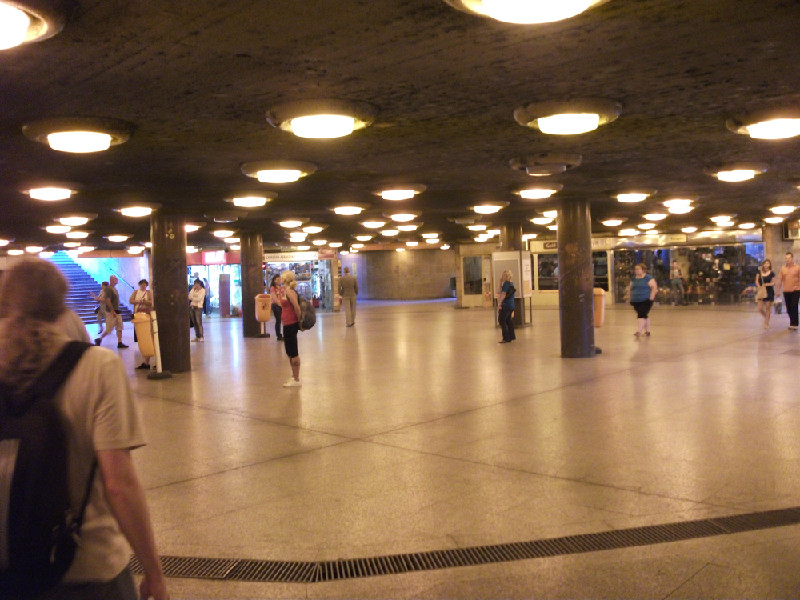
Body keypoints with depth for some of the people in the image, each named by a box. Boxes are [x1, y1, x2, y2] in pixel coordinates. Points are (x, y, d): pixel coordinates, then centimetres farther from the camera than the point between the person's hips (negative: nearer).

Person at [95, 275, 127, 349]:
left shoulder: (114, 288, 14)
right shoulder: (108, 289, -14)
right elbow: (107, 300, -21)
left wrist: (117, 311, 17)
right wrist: (113, 311, -22)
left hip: (116, 311, 9)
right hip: (111, 312, -9)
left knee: (119, 327, 5)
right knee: (109, 329, -3)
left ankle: (119, 343, 7)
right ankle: (99, 339, 13)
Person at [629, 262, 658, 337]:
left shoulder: (649, 278, -6)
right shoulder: (633, 278, 13)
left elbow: (654, 287, -10)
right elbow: (631, 289, 21)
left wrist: (652, 296, -18)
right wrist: (630, 297, 13)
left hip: (646, 301, -6)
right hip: (636, 301, 6)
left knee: (642, 315, -16)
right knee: (645, 316, 13)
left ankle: (639, 331, -22)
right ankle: (647, 331, 22)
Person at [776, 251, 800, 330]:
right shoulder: (782, 268, 6)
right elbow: (780, 281, 8)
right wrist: (777, 291, 7)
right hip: (786, 291, 3)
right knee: (789, 308, 7)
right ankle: (792, 323, 19)